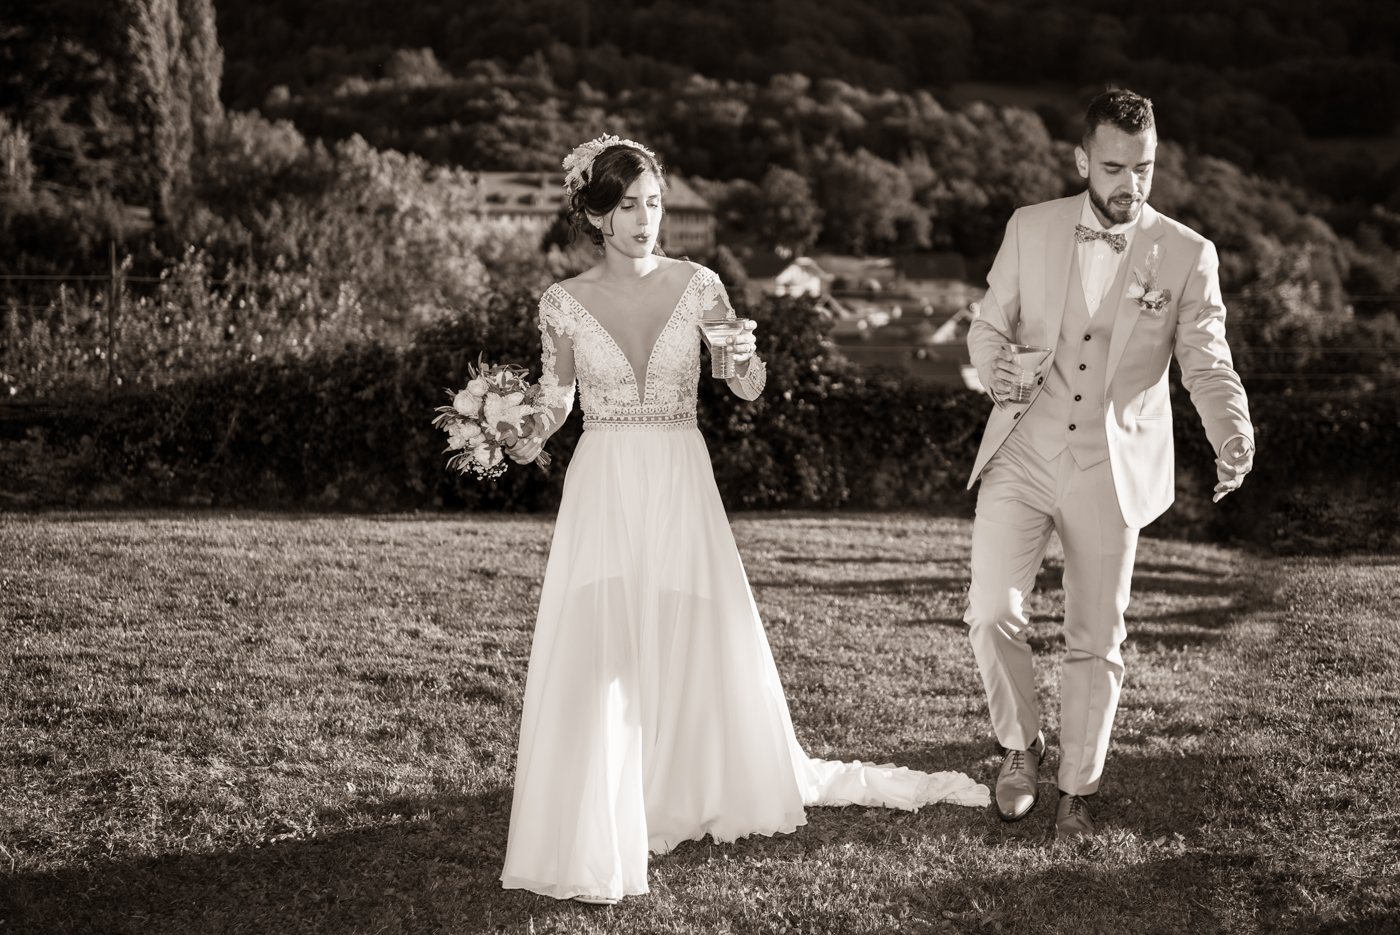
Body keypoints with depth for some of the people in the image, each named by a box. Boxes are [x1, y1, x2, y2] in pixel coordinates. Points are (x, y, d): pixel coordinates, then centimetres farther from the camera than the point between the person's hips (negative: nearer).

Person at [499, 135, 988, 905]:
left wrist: (747, 357, -24)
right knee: (593, 656, -8)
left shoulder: (697, 286, -1)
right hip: (602, 489, -1)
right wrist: (527, 440, -10)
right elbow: (557, 395, 11)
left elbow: (749, 391, -2)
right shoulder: (565, 303, -2)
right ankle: (591, 839, 1)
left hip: (681, 486, 1)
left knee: (705, 646, 10)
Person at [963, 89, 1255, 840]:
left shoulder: (1187, 255, -3)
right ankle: (1021, 744, 15)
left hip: (1112, 471, -1)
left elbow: (1207, 363, -6)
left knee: (1096, 643, 7)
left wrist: (1232, 435, -26)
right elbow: (988, 325, 9)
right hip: (1023, 454, 1)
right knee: (991, 615, -12)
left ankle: (1078, 789, 26)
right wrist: (994, 364, -16)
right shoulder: (1030, 229, 3)